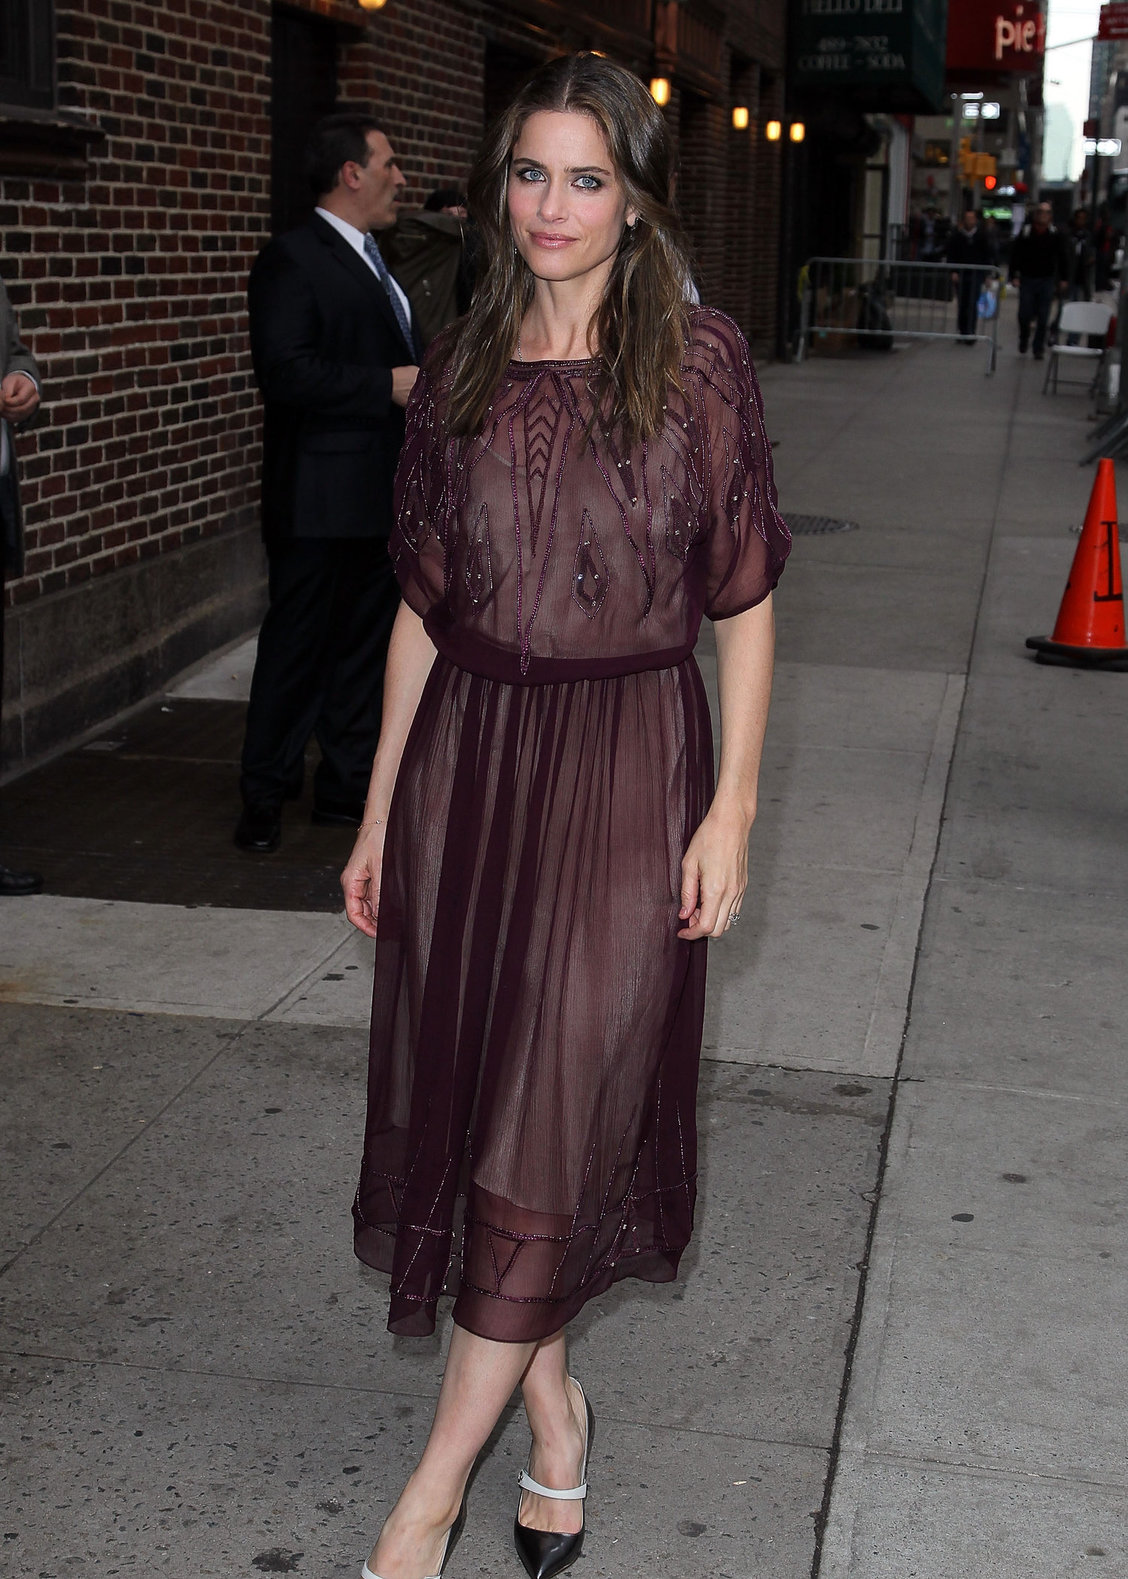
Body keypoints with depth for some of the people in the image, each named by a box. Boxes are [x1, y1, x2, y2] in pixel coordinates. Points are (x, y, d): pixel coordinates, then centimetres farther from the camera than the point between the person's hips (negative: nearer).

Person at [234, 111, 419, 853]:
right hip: (321, 500, -9)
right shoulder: (292, 259, -12)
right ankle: (265, 799, 9)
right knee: (297, 648, -1)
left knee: (367, 644, 13)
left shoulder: (372, 262, 18)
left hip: (382, 495, 9)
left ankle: (349, 785, 23)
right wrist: (387, 386, -21)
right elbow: (283, 371, -22)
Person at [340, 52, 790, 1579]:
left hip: (629, 768, -4)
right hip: (467, 761, 4)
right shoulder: (462, 367, 7)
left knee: (558, 1122, -3)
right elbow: (425, 605, 10)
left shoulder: (698, 360, -3)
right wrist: (380, 807, 9)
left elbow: (747, 606, -2)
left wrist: (734, 807, -9)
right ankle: (555, 1413, 30)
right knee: (468, 1097, 9)